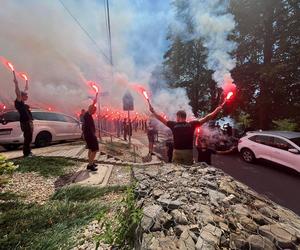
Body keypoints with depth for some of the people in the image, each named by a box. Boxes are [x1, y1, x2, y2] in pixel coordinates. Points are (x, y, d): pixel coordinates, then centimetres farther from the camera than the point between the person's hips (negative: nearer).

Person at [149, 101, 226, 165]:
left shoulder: (174, 125, -5)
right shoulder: (192, 124, -4)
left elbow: (161, 119, 3)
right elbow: (206, 119, -1)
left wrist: (153, 111, 14)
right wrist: (217, 110, 7)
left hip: (177, 151, -1)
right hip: (188, 152, 1)